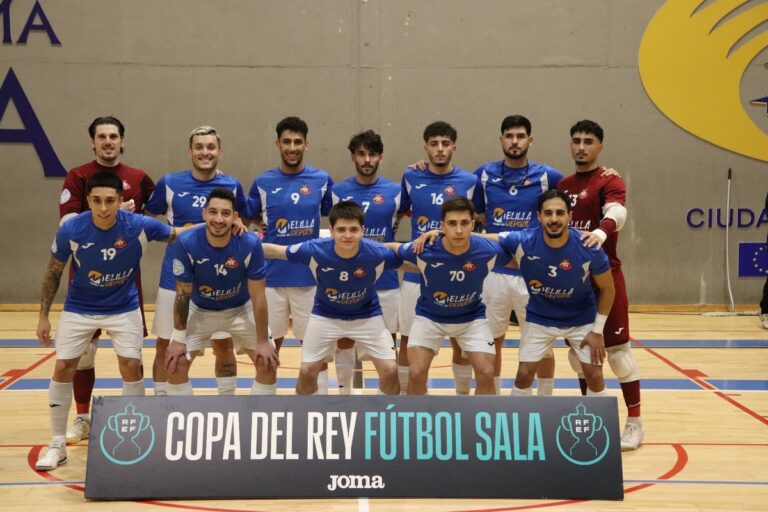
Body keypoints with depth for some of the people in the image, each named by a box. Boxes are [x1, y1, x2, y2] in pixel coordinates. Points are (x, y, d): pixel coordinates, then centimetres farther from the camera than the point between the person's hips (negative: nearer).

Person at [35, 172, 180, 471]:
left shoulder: (139, 226, -22)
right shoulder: (71, 230, -21)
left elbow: (178, 235, -4)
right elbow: (53, 272, -5)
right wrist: (43, 316, -4)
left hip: (124, 309, 0)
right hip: (78, 309, 0)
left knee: (131, 366, -6)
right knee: (63, 369, -3)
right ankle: (57, 445, 12)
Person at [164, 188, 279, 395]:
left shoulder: (250, 244, -29)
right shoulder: (186, 243, -29)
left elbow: (258, 296, -19)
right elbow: (183, 293, -16)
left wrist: (263, 342, -16)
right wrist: (179, 339, -14)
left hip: (241, 309, 0)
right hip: (199, 310, 0)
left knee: (268, 365, -6)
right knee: (175, 364, -9)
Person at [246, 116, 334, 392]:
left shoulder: (322, 180, 0)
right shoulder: (263, 182, 2)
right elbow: (247, 219, 11)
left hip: (310, 276, 0)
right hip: (272, 276, 1)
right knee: (269, 344, 9)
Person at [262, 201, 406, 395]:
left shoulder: (378, 253, -29)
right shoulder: (314, 250, -29)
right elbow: (275, 251, -13)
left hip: (367, 316, 0)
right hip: (325, 316, 0)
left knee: (390, 370, -8)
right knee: (307, 371, -1)